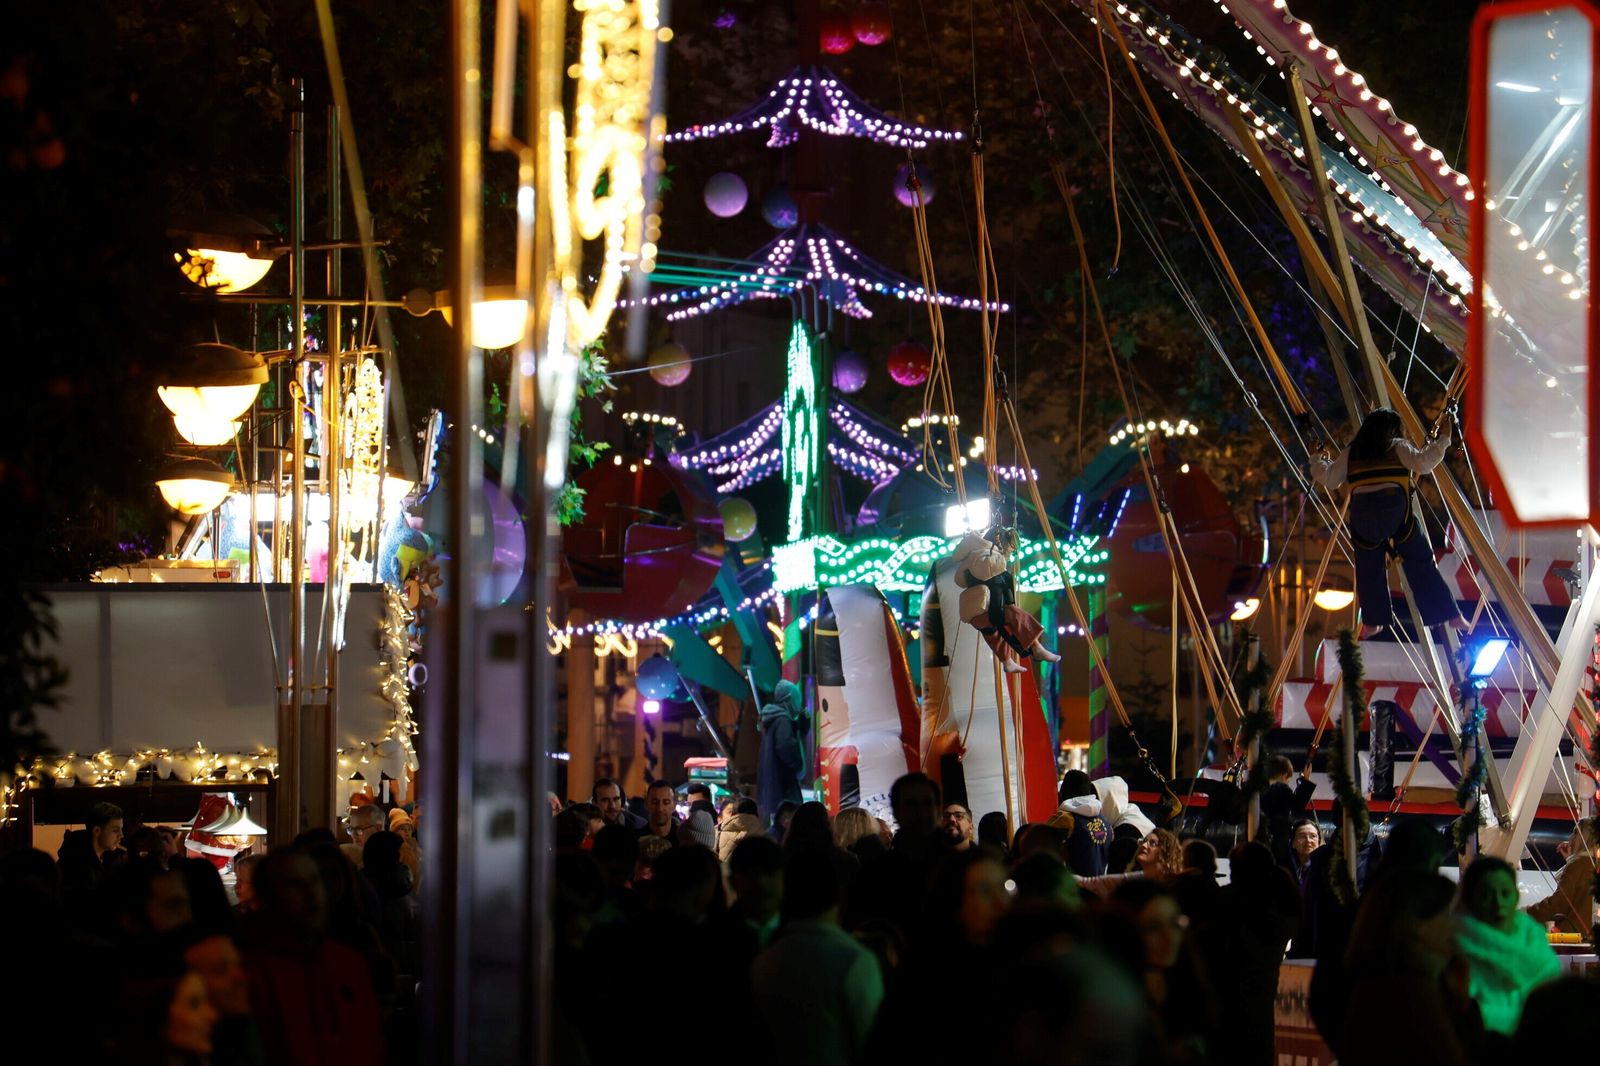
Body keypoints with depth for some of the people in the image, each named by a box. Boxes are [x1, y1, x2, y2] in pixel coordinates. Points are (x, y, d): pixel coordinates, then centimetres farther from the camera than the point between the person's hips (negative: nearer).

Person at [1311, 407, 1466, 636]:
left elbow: (1328, 478, 14)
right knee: (1420, 565, 3)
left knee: (1369, 569, 15)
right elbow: (1423, 462, -5)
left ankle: (1372, 622, 15)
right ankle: (1452, 616, 5)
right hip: (1395, 509, -2)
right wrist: (1443, 440, 6)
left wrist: (1317, 461, 33)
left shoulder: (1350, 454, 16)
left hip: (1362, 514, 2)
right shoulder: (1398, 448, 8)